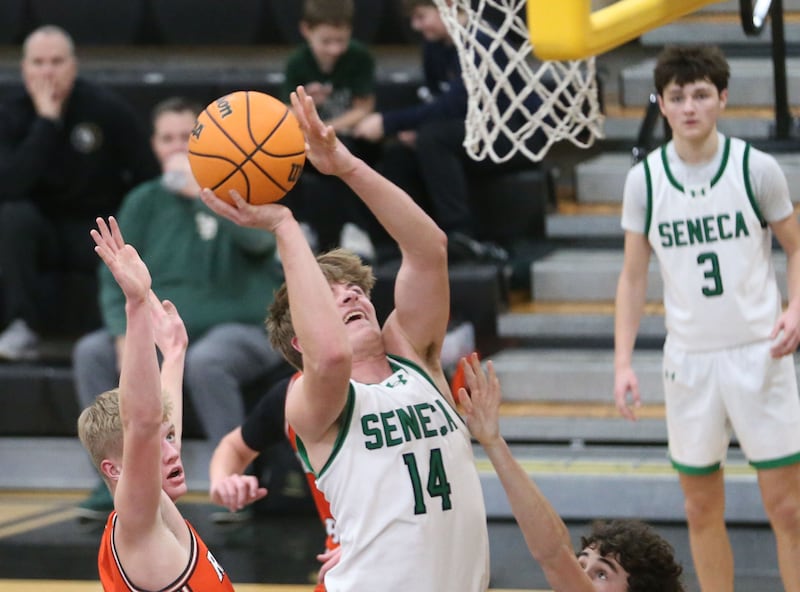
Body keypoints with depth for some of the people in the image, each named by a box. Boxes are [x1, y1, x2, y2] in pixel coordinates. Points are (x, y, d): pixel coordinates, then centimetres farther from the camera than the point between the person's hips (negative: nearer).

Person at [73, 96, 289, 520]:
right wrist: (125, 336, -11)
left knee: (204, 361, -37)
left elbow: (260, 238, -24)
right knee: (91, 352, -19)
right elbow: (116, 279, 7)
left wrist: (202, 192, -31)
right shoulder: (144, 202, 9)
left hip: (239, 328, -5)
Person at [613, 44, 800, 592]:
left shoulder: (756, 168, -5)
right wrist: (623, 362, -1)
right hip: (689, 357, 2)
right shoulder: (644, 180, 0)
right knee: (703, 510, 8)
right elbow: (633, 276, 7)